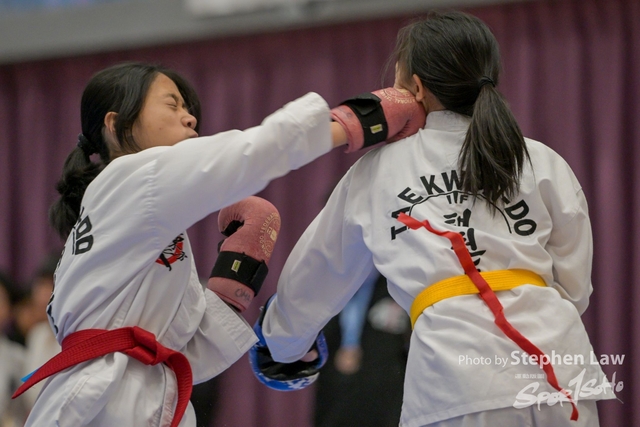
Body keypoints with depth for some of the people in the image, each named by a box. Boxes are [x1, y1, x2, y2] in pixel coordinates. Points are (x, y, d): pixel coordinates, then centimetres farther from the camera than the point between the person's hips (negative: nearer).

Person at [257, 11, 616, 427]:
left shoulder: (376, 172, 17)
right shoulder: (543, 163, 15)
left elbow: (317, 273, 31)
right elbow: (574, 286, 16)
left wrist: (283, 343, 48)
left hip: (458, 376, -2)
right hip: (559, 369, 2)